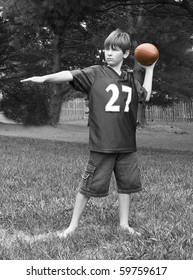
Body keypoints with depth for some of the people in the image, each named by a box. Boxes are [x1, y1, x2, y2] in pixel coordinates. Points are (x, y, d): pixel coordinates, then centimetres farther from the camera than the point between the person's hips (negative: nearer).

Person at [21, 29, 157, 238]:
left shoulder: (130, 79, 11)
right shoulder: (96, 73, -4)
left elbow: (145, 95, 22)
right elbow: (70, 75, -17)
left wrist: (149, 69, 18)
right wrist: (45, 78, -31)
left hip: (127, 144, 5)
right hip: (102, 144, -5)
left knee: (126, 183, 12)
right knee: (89, 185, 2)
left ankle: (124, 223, 28)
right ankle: (73, 225, 15)